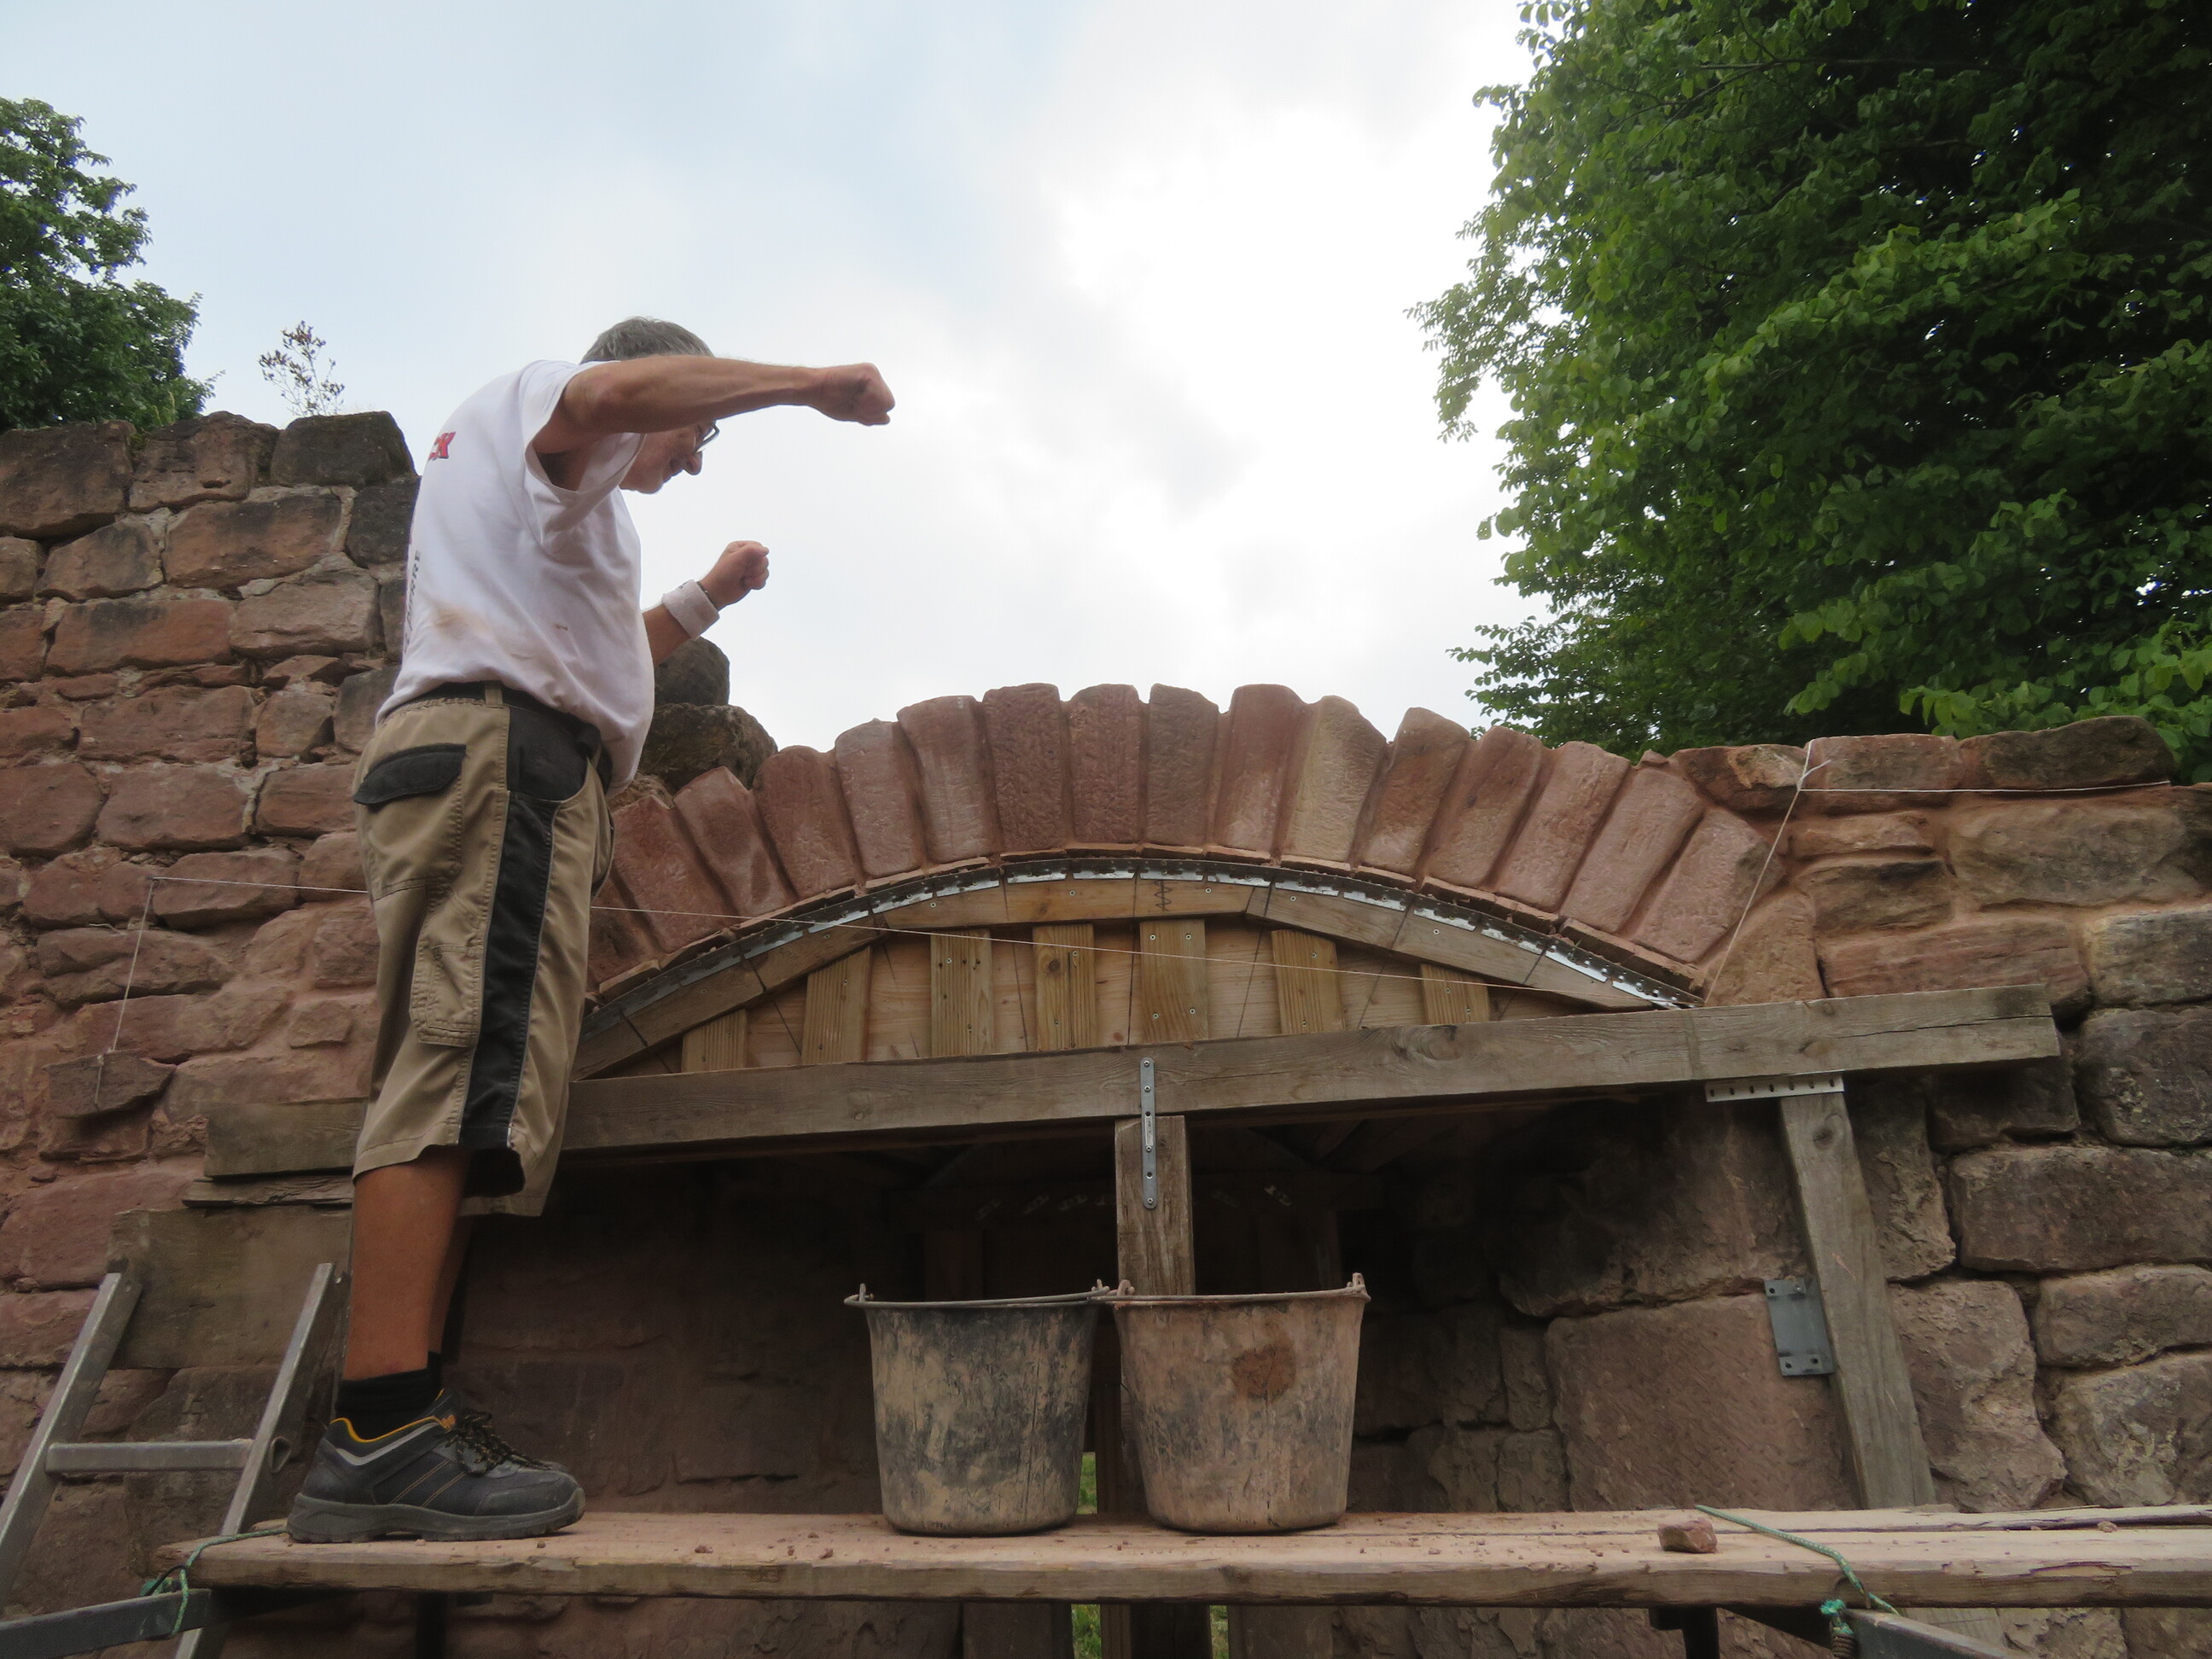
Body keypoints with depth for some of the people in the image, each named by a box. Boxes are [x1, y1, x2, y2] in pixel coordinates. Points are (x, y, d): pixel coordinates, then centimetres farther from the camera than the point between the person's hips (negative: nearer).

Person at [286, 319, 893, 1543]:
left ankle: (394, 1426, -4)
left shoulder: (552, 506, 40)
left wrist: (707, 598, 46)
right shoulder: (532, 391, 12)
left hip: (452, 758, 10)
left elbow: (590, 657, 46)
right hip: (501, 751, -10)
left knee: (458, 1086, 0)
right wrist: (811, 382, -8)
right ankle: (382, 1436, -25)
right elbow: (613, 389, -15)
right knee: (467, 1073, -21)